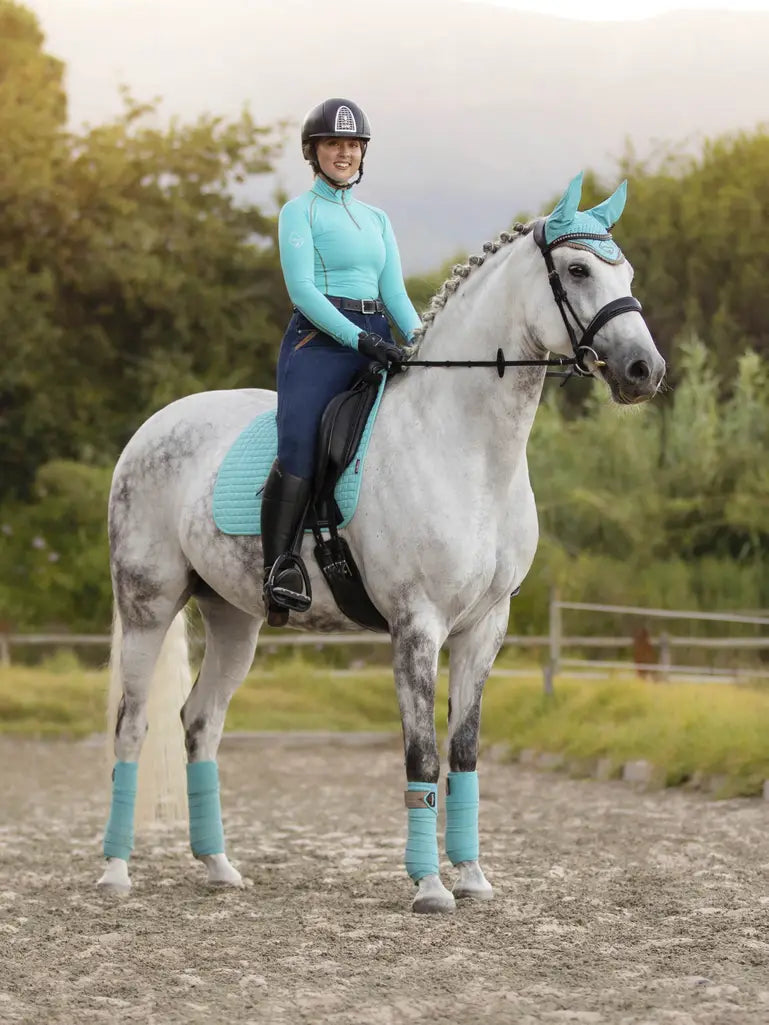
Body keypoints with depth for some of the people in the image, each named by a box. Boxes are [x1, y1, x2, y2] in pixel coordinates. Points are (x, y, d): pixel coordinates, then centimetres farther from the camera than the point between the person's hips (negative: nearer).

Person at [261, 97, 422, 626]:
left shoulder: (377, 219, 22)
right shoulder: (300, 211, 4)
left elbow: (395, 291, 15)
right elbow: (301, 288, -8)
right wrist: (356, 337, -20)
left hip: (377, 341, 6)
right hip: (319, 339, -6)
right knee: (300, 449, -28)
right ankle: (278, 567, -27)